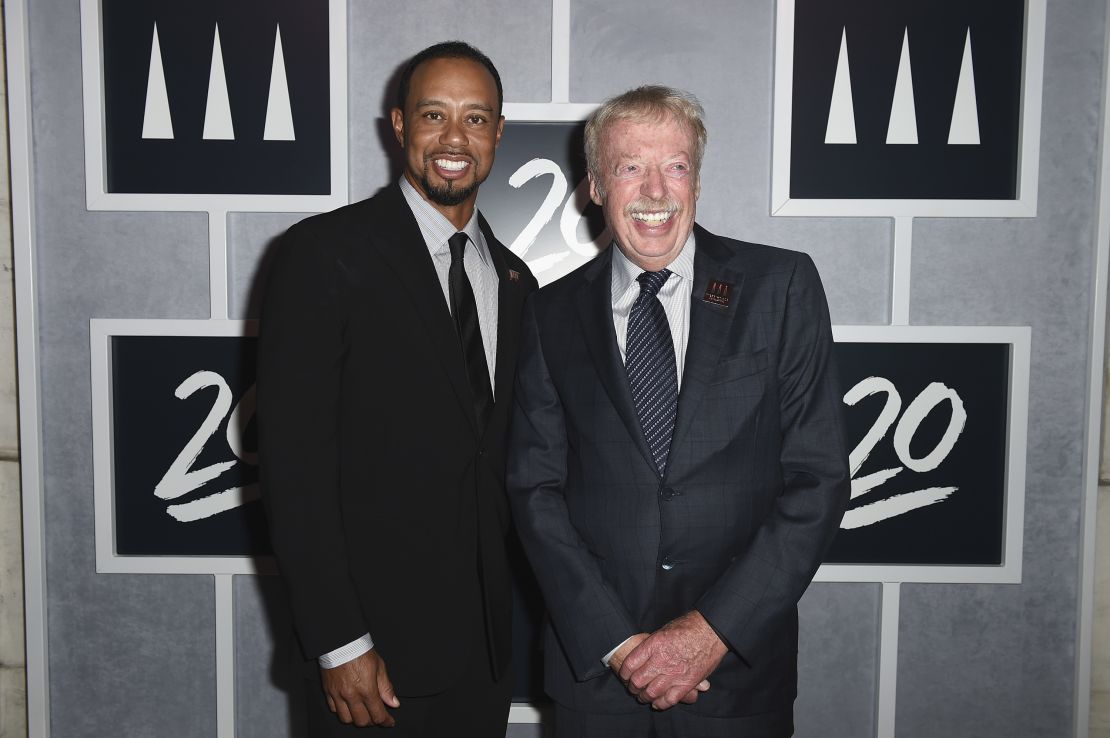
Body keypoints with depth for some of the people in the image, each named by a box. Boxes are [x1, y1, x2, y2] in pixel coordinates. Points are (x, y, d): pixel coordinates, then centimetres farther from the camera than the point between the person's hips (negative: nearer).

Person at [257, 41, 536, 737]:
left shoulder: (514, 281, 10)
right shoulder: (326, 252, -10)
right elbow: (294, 460, -14)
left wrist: (517, 612, 8)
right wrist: (339, 645, -16)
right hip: (375, 644, -5)